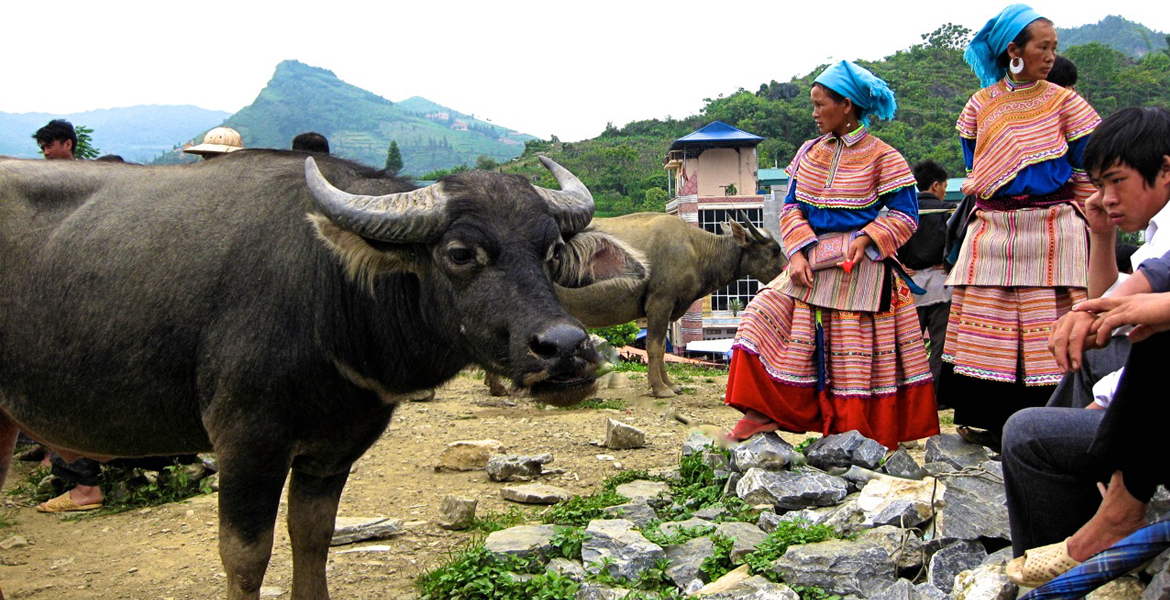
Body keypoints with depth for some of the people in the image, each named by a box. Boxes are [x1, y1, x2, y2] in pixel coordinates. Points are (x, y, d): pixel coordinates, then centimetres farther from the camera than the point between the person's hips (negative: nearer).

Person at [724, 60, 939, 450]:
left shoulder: (882, 157, -6)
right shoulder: (810, 152, 10)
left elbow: (905, 213, -6)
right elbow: (792, 206, 8)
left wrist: (866, 239, -22)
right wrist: (798, 252, -8)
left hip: (859, 267, -5)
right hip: (812, 261, 5)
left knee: (855, 352, -1)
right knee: (764, 316, -9)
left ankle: (867, 437, 15)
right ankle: (764, 411, -2)